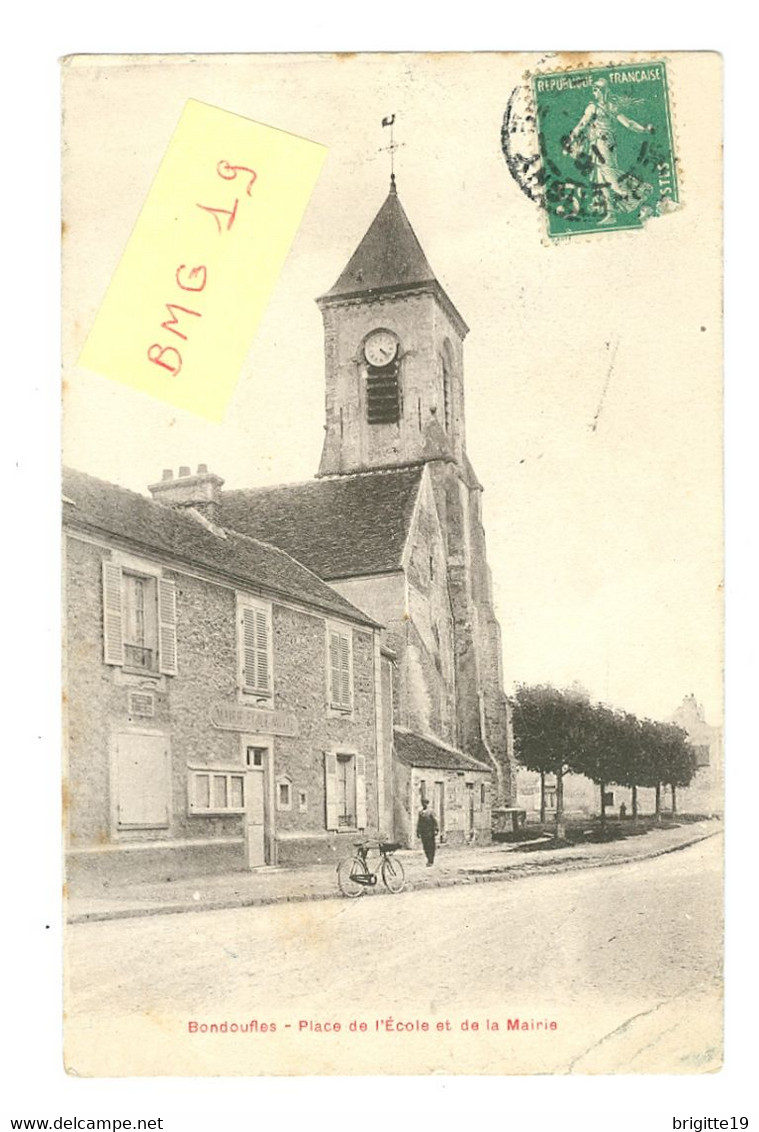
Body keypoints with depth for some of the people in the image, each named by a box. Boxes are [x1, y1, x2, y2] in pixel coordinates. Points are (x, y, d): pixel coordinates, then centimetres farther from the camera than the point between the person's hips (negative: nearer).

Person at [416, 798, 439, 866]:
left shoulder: (430, 811, -4)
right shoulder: (420, 812, 12)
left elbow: (435, 821, -7)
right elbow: (419, 822, 16)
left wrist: (435, 830, -14)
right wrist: (418, 832, 14)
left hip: (430, 832, -5)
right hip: (423, 832, 5)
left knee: (431, 846, -5)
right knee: (425, 847, 6)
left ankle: (430, 861, -4)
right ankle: (429, 859, 18)